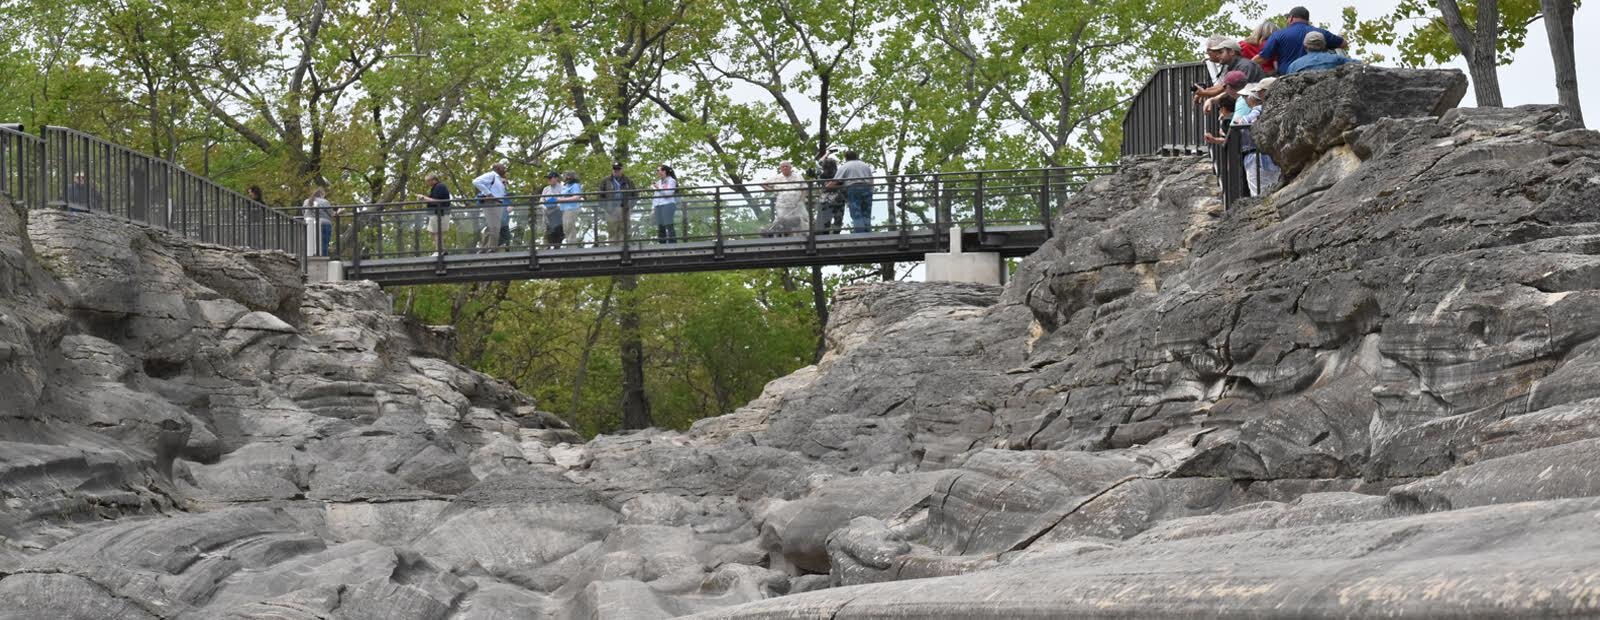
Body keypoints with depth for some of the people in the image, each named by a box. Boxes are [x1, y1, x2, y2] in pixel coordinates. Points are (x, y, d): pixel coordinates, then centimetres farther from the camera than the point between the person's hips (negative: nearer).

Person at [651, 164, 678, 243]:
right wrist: (653, 207, 17)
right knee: (660, 228, 1)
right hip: (658, 206, 7)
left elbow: (669, 193, -10)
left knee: (669, 226, -13)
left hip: (668, 205, -7)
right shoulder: (658, 182, 24)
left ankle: (672, 244, -16)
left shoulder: (671, 181, 3)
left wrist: (658, 188, -8)